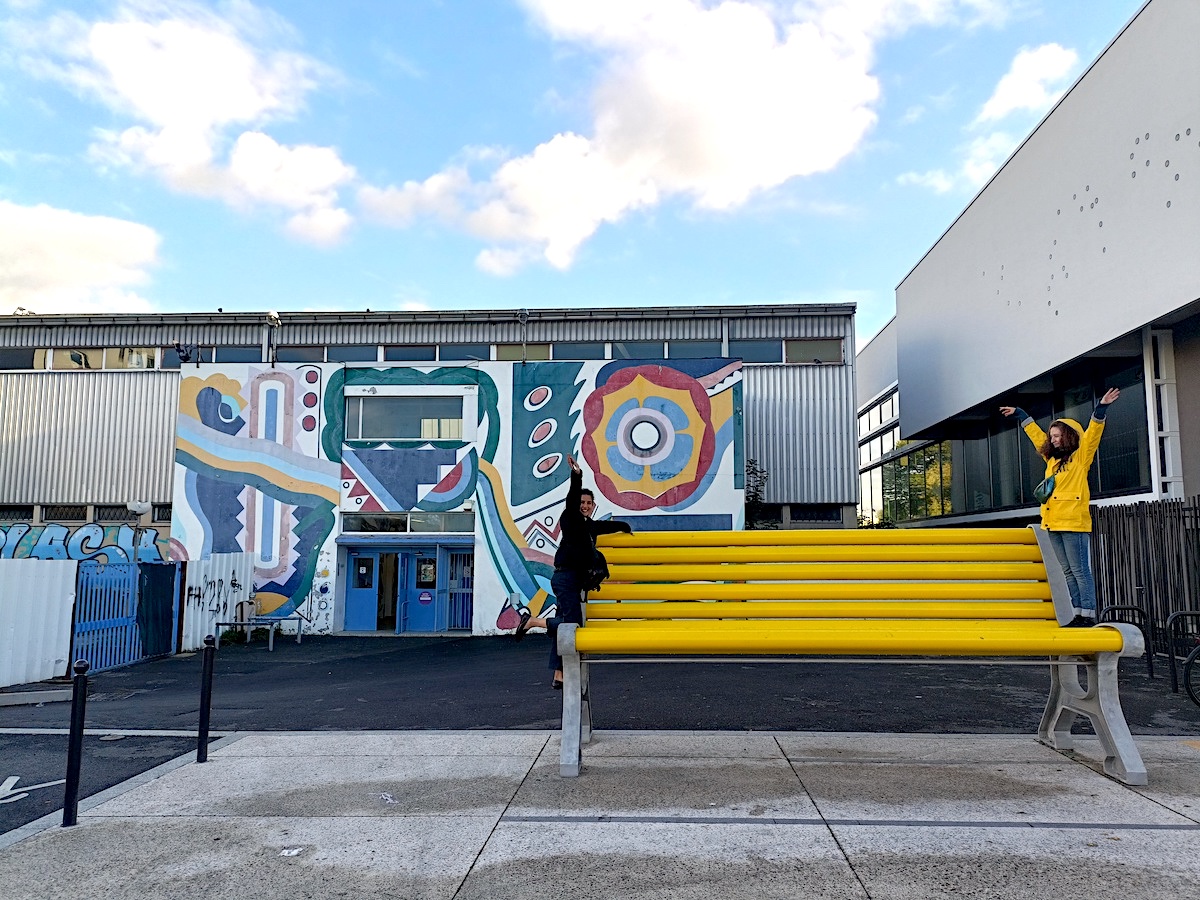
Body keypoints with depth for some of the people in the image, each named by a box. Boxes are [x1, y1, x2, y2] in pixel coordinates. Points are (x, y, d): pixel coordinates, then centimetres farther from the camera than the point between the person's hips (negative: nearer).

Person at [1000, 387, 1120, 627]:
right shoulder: (1051, 458, 17)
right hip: (1053, 523, 7)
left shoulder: (1081, 457, 1)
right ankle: (1078, 614, 13)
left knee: (1080, 571, -5)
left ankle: (1089, 615, -2)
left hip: (1074, 522, -7)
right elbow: (1035, 433, 27)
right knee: (1068, 572, 9)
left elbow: (1093, 432, -11)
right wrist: (1019, 413, 35)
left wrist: (1101, 407, -21)